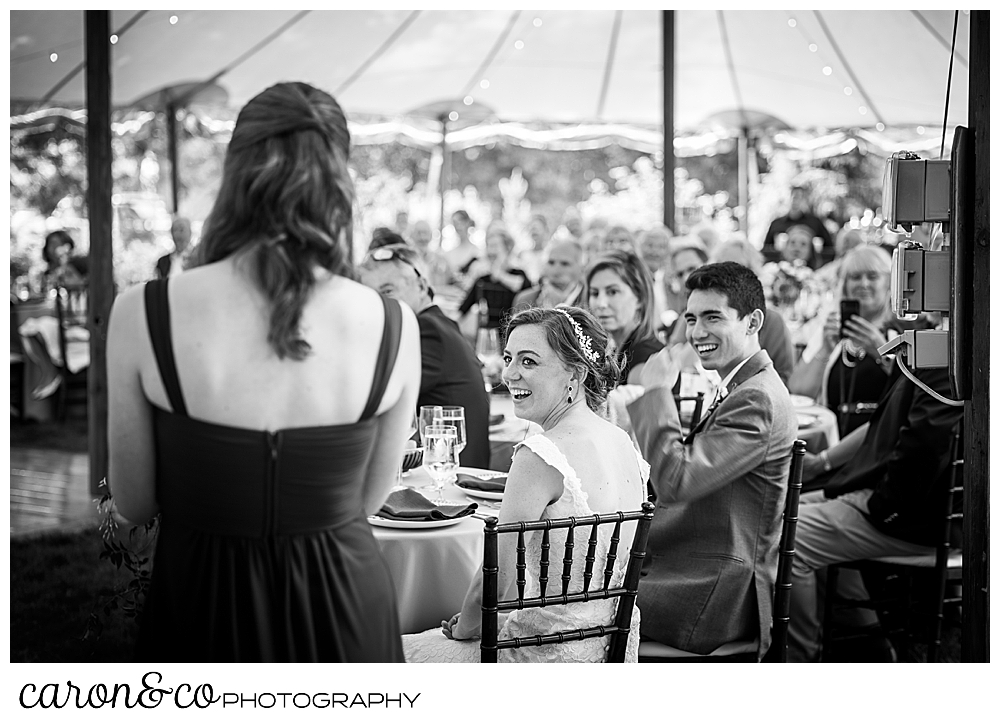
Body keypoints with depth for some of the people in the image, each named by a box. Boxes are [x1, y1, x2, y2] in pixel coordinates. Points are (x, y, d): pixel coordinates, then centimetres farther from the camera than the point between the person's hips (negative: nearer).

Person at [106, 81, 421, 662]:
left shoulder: (142, 316, -16)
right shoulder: (393, 327, -13)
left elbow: (135, 504, -4)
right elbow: (370, 499, 0)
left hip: (204, 601, -1)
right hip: (343, 604, 1)